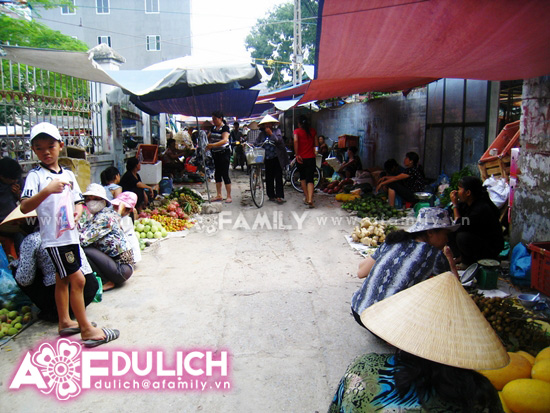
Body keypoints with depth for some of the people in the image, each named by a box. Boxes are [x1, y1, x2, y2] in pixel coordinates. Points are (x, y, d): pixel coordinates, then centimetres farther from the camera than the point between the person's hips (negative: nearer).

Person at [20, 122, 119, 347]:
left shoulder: (68, 174, 10)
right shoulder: (35, 176, -9)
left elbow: (78, 202, 16)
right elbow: (24, 207, -20)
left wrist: (77, 212, -6)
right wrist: (47, 191, -35)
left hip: (70, 234, 7)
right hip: (54, 237, -7)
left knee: (63, 279, 19)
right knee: (78, 279, -7)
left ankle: (64, 322, 34)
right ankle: (87, 330, 3)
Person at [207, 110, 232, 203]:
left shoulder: (225, 128, -12)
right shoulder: (213, 128, 11)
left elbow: (225, 140, -27)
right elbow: (208, 137, 24)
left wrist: (212, 145, -35)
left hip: (224, 153, -8)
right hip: (215, 154, 8)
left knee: (225, 174, -6)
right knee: (217, 174, 11)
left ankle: (229, 196, 2)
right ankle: (219, 195, 20)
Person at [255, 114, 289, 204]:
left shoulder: (277, 131, 3)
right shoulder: (262, 134, 11)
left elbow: (279, 140, -11)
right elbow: (256, 144, 8)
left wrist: (271, 134, -13)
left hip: (277, 158, -3)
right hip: (267, 159, 3)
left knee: (278, 177, -6)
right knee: (269, 178, 5)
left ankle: (279, 196, -7)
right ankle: (271, 195, 16)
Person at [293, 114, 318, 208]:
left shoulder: (297, 131, -2)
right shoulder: (313, 131, 5)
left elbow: (295, 141, -21)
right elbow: (317, 144, 6)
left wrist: (296, 154, -17)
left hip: (301, 158, -1)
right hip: (311, 158, 1)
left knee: (302, 178, 19)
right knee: (310, 180, 0)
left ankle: (307, 199, 20)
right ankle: (310, 200, -18)